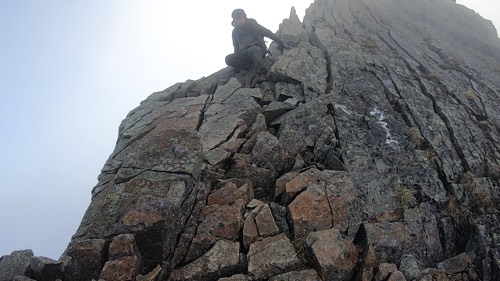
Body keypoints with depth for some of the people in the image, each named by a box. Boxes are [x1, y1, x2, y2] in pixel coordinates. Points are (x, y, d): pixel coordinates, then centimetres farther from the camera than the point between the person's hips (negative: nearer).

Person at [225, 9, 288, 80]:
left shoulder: (252, 25, -2)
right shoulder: (235, 31, 12)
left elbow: (268, 33, -6)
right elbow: (236, 47, 19)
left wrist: (281, 43, -12)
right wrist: (236, 57, 4)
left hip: (258, 50, -4)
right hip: (244, 54, 5)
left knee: (252, 49, -42)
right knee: (228, 59, -21)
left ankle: (261, 70, -49)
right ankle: (249, 66, -14)